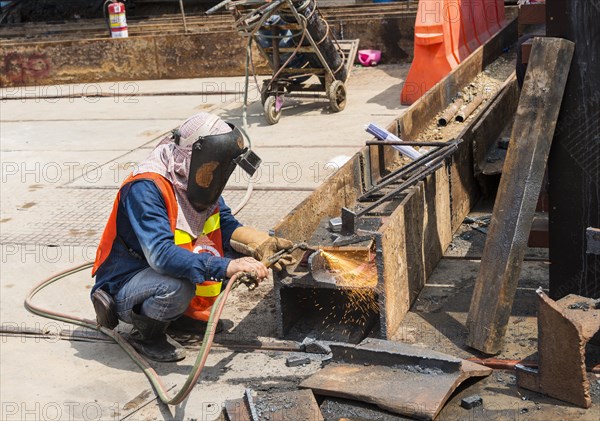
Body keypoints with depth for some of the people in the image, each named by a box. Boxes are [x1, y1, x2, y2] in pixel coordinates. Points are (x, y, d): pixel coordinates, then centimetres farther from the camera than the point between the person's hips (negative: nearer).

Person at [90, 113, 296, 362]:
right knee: (178, 284, -39)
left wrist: (262, 245, -18)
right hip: (124, 284, -8)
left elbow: (226, 226, 2)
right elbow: (161, 255, -39)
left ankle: (183, 312, 10)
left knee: (239, 251, -5)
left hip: (164, 271, 8)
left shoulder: (194, 182, -3)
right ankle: (145, 334, -7)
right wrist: (226, 267, -45)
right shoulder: (146, 188, -29)